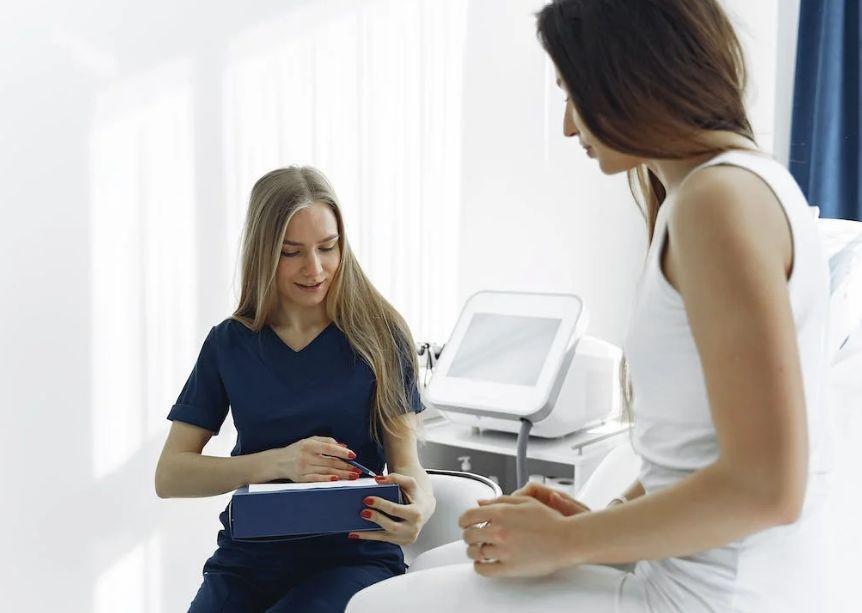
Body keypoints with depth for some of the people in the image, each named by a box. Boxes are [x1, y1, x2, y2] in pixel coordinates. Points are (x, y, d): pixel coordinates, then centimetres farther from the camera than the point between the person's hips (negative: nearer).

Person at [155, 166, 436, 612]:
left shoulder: (379, 335, -1)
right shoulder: (229, 344, 4)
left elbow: (405, 461, -2)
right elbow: (169, 476, 0)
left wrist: (420, 503, -27)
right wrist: (278, 462, -16)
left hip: (354, 557, -2)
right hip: (248, 558, 2)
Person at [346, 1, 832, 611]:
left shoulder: (720, 196, -20)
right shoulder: (739, 181, 11)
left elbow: (766, 484, -24)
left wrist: (565, 542, -14)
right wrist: (603, 517, 6)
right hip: (694, 562, 10)